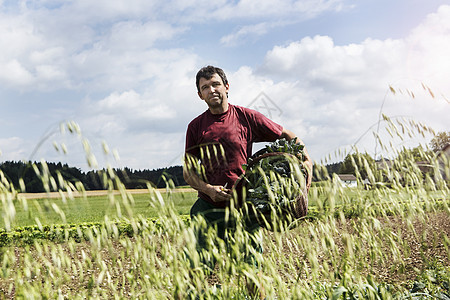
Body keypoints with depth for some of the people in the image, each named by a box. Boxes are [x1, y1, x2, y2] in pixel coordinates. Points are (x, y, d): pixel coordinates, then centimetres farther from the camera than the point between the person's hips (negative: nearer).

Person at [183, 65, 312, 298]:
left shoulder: (246, 117, 1)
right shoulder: (196, 126, 5)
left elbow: (286, 136, 10)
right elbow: (188, 170, 8)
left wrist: (306, 160, -6)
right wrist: (207, 189, -11)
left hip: (243, 208, -1)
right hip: (208, 208, 1)